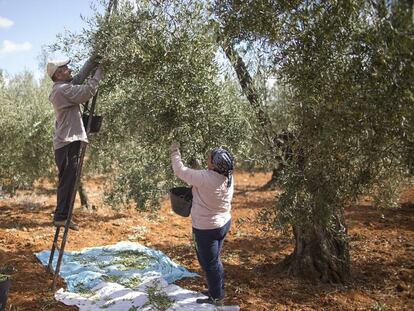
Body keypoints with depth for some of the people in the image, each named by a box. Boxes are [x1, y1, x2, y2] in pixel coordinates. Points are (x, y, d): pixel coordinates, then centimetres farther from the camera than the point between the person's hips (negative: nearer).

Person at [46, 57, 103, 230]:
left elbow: (78, 79, 23)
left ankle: (61, 216, 18)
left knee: (67, 181, 13)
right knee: (68, 181, -9)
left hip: (66, 142, 10)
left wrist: (91, 63, 16)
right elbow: (88, 91, -19)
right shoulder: (63, 89, -13)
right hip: (68, 142, -10)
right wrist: (99, 73, -8)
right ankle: (61, 216, -7)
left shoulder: (61, 89, 18)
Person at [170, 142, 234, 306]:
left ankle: (216, 298, 23)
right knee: (214, 260, 24)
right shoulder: (229, 178, -7)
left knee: (209, 263, 9)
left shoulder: (205, 177, -29)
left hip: (207, 228, -8)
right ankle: (218, 291, 39)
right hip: (223, 223, 8)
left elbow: (180, 171, -17)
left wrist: (175, 151, -5)